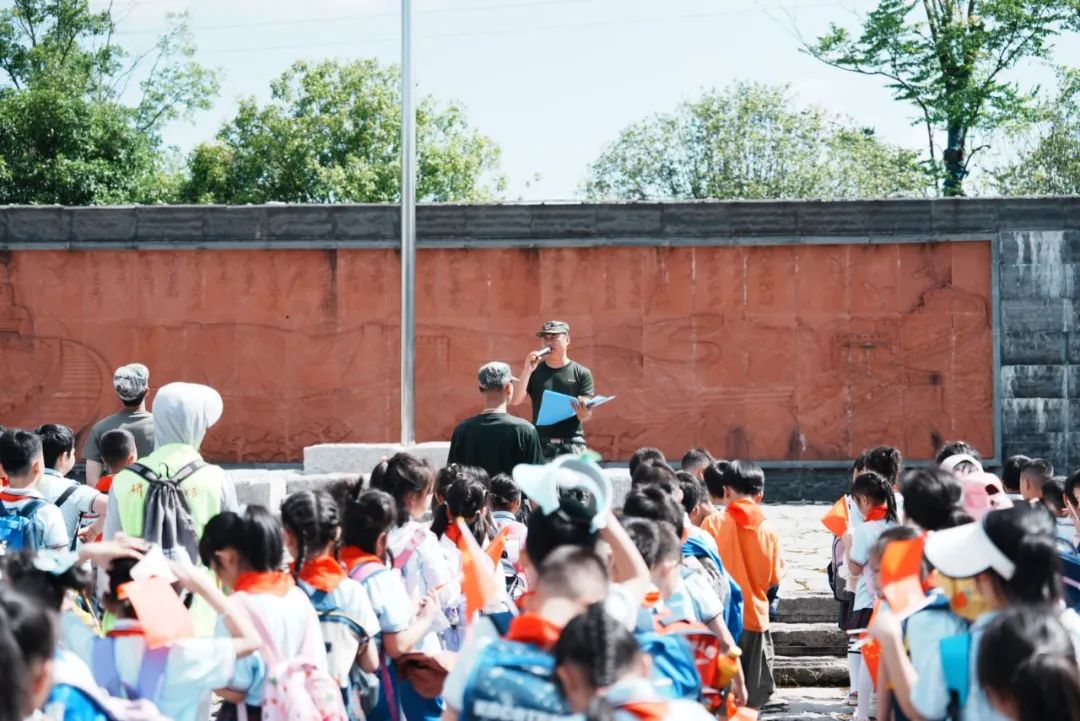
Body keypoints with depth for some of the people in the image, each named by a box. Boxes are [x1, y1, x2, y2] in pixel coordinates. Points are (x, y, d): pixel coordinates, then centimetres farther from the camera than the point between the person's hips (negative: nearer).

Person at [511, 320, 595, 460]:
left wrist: (583, 411, -26)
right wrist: (527, 371, -12)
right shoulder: (534, 371, 10)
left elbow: (586, 415, -1)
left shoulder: (581, 373, 5)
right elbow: (515, 401, -2)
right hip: (541, 443, 1)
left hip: (572, 444, -1)